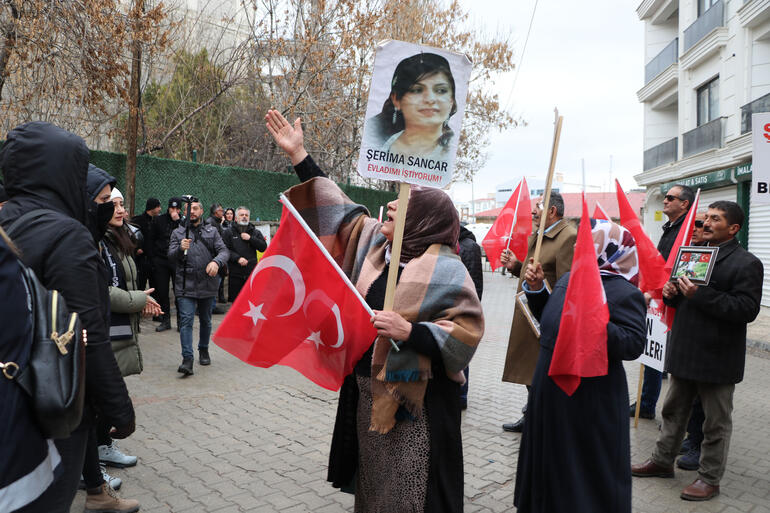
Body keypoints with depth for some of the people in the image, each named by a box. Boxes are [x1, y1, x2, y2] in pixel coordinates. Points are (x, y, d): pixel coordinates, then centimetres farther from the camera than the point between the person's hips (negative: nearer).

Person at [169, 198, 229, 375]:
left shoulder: (212, 231, 10)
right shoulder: (178, 233, 9)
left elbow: (224, 250, -1)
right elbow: (170, 256, -1)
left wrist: (216, 262, -22)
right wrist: (180, 249, -23)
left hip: (208, 284, 2)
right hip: (185, 285, -1)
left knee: (206, 320, 14)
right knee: (186, 320, -11)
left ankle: (204, 350, 34)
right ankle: (187, 358, -11)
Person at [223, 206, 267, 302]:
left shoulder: (256, 232, 12)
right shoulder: (229, 232, 6)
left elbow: (263, 247, 0)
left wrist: (250, 238, -8)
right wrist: (238, 258, -16)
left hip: (252, 272, 1)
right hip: (235, 273, -1)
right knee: (235, 300, 4)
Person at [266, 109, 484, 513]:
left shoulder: (445, 269, -15)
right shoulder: (373, 242, 5)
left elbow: (467, 333, -18)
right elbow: (335, 206, 11)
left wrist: (409, 331, -28)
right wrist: (298, 154, 11)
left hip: (414, 400, -7)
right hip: (367, 390, 7)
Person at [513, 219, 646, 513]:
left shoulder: (624, 293, -17)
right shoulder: (568, 279, 7)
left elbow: (634, 345, -23)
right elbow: (550, 319, 17)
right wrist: (536, 290, 4)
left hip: (589, 399, -8)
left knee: (586, 470, 9)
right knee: (552, 461, 24)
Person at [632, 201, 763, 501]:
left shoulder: (746, 263, -12)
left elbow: (747, 309, -22)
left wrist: (700, 294, -26)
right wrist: (671, 292, -2)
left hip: (717, 358, -7)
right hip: (685, 350, 7)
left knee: (716, 422, 9)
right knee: (674, 411, 19)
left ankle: (710, 478, 23)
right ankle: (662, 461, 34)